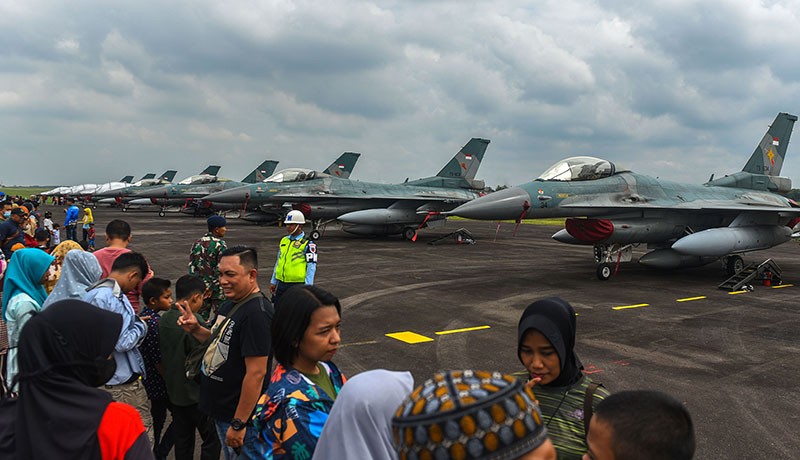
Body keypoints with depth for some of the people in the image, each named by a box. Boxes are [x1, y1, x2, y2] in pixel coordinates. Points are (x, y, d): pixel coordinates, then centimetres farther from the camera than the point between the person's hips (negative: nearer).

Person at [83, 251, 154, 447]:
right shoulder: (113, 299, -23)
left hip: (101, 378, 10)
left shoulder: (92, 293, 9)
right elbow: (123, 343, -24)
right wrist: (141, 325, -8)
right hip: (123, 382, -10)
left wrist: (134, 322, 11)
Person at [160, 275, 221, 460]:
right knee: (212, 438, 6)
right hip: (196, 393, -8)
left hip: (174, 391, 8)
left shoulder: (164, 319, 1)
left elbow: (164, 356, 11)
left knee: (182, 440, 18)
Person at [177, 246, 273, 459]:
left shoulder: (257, 313, -25)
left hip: (240, 417, -9)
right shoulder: (231, 303, 5)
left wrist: (238, 424, -24)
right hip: (222, 409, 10)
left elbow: (256, 374, -27)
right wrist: (196, 329, 0)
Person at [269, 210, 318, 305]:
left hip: (297, 286, -6)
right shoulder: (283, 240, 12)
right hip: (281, 285, 7)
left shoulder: (308, 244, -8)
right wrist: (273, 282, 18)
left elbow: (311, 267, -10)